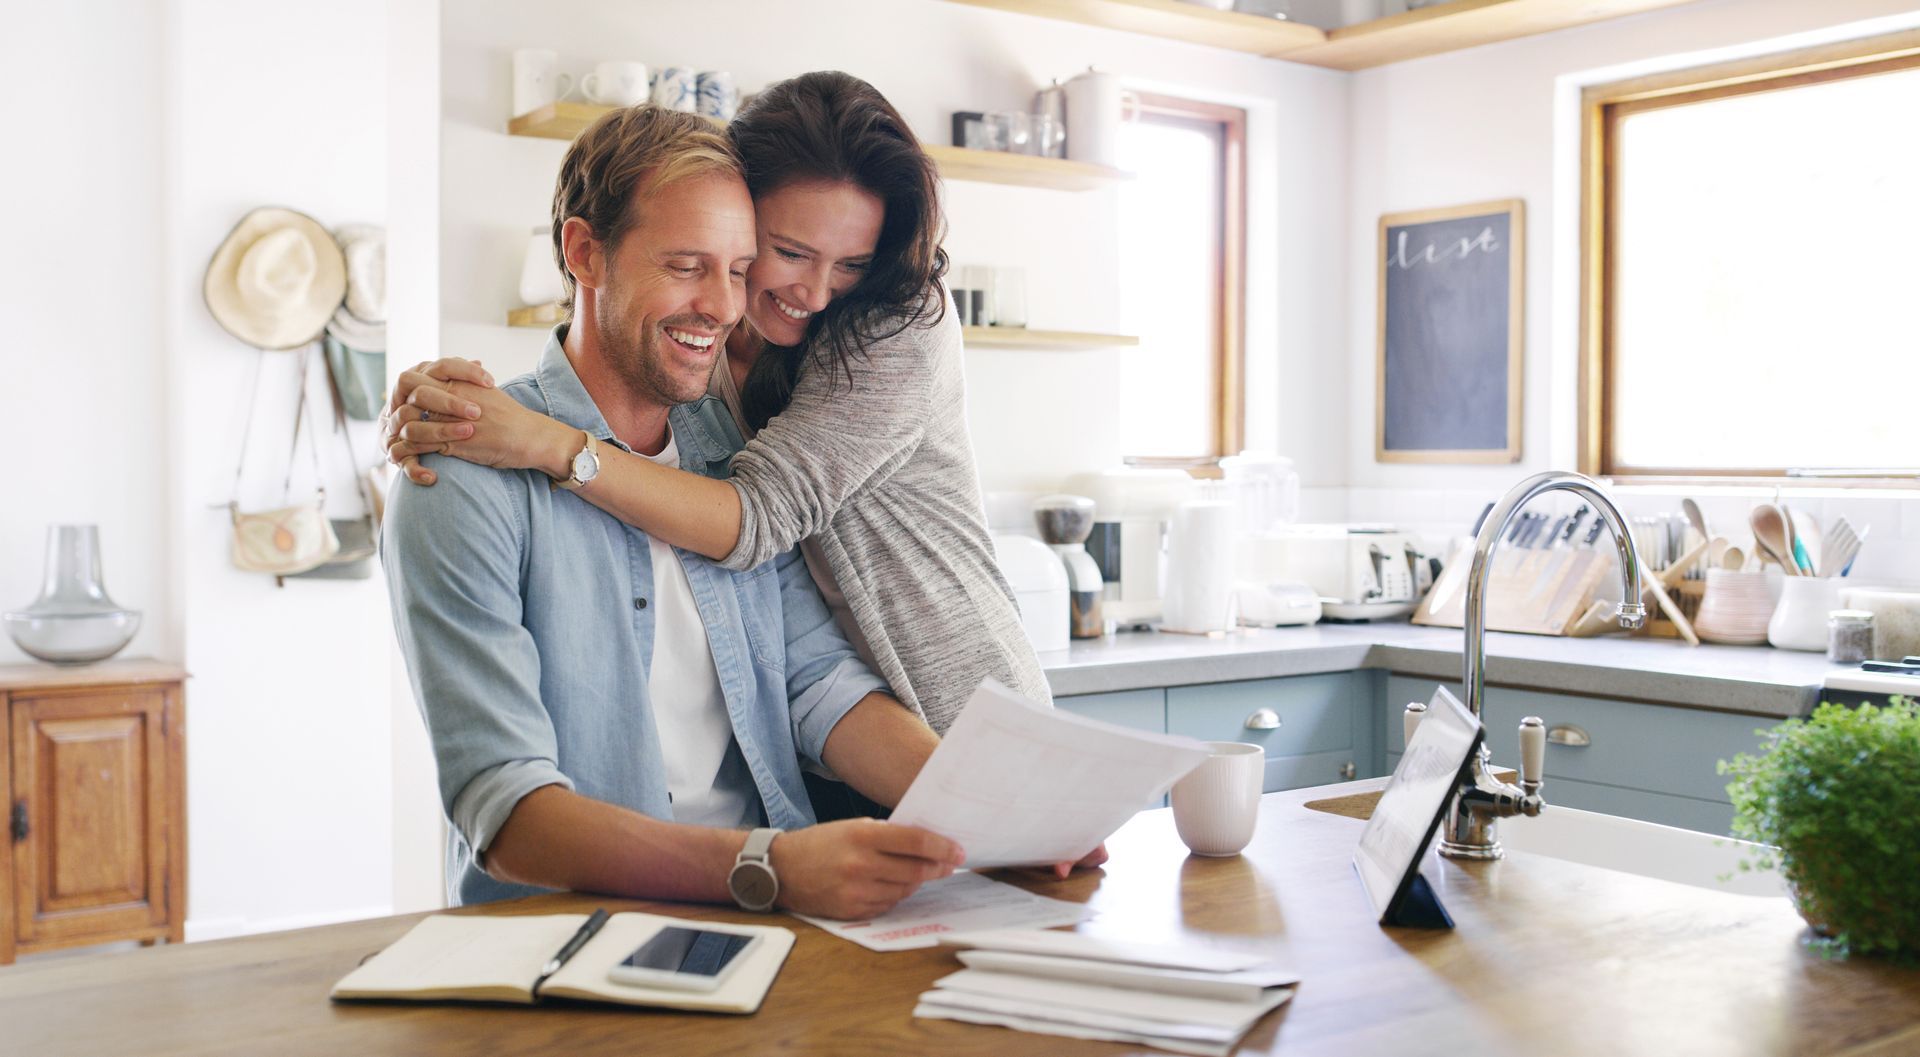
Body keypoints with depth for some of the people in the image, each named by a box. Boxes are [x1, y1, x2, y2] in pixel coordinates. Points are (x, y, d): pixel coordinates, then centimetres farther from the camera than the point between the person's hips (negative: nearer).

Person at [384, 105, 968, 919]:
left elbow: (822, 684, 4)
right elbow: (505, 812, -18)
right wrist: (768, 866, -32)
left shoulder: (741, 451, 12)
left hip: (766, 926, 5)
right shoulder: (469, 477, -9)